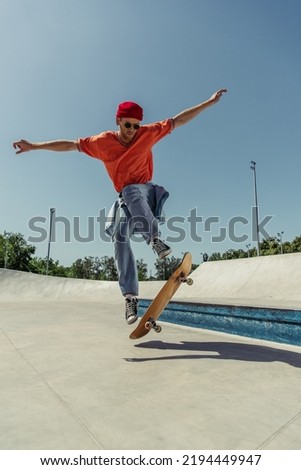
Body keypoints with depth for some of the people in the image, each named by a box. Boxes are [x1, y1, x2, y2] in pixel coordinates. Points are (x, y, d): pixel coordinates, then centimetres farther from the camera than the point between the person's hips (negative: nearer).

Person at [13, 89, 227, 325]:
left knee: (131, 190, -38)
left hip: (146, 192, -1)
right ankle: (130, 296, -17)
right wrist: (34, 146, 4)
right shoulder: (103, 142, -1)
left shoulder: (147, 134, -3)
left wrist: (209, 102, -1)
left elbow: (179, 120, 0)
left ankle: (154, 238, -33)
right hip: (126, 198, 2)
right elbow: (70, 144, 4)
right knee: (120, 236, -20)